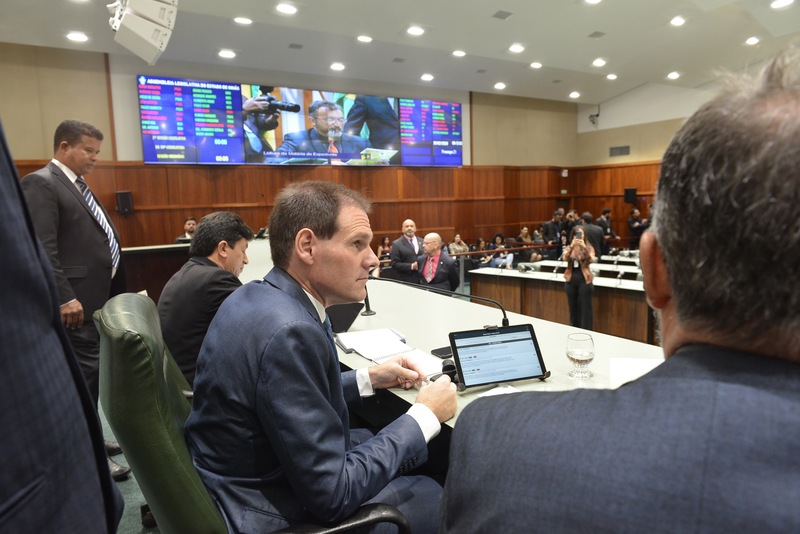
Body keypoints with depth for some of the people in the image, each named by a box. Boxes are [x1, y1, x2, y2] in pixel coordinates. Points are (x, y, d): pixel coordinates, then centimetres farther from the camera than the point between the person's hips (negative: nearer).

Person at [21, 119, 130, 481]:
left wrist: (114, 291, 17)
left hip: (100, 295, 9)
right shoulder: (41, 183, -11)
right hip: (76, 300, -9)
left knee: (90, 370, 16)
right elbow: (42, 248, -19)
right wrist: (64, 296, -24)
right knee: (84, 372, -4)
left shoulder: (78, 185, 18)